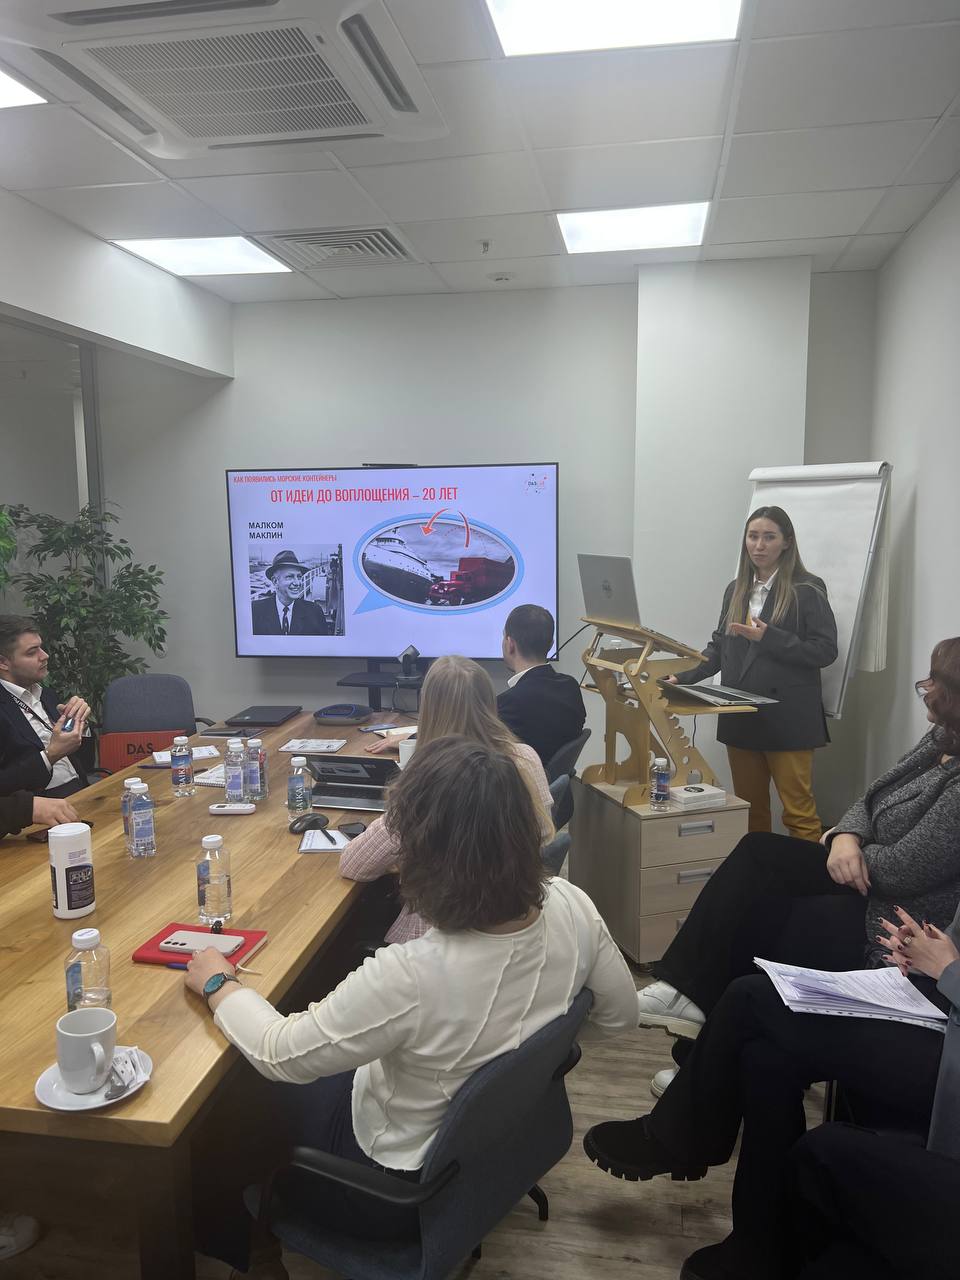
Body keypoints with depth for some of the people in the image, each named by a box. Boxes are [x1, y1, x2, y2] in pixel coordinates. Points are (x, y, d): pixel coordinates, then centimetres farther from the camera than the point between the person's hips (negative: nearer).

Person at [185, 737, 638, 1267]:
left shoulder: (409, 977, -40)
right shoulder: (571, 907, -23)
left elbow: (279, 1056, -23)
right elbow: (620, 1016, -4)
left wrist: (217, 984, -6)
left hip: (407, 1189, -5)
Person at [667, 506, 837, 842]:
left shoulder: (807, 590, -4)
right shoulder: (737, 590, 14)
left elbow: (825, 651, -10)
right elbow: (719, 648, 17)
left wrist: (768, 637, -19)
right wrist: (683, 677, 3)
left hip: (787, 720, -6)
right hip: (742, 718, 6)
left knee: (799, 812, -1)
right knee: (749, 810, 12)